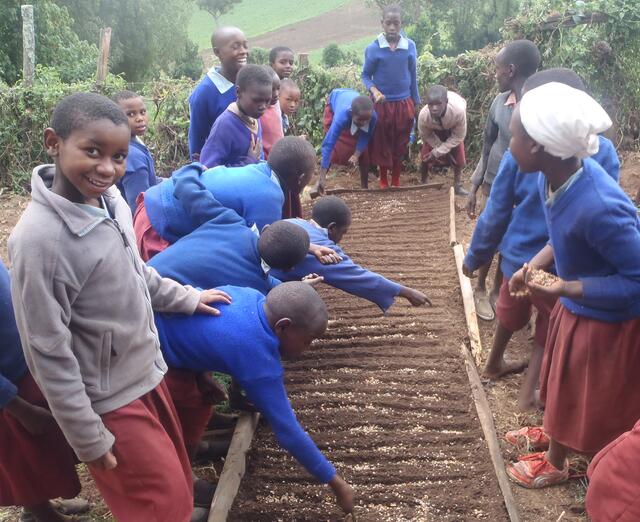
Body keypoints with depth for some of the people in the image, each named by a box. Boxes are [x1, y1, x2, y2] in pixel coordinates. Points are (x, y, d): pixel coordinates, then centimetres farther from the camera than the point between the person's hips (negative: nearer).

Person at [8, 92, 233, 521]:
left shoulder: (111, 199, -7)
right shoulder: (39, 239, -28)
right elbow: (48, 353, -21)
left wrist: (185, 298, 20)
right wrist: (88, 438, -15)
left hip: (148, 372, 7)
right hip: (108, 400, -7)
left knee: (175, 480, 24)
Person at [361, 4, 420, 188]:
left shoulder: (410, 46, -4)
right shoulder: (373, 48, -10)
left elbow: (413, 76, 5)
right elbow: (366, 75, -1)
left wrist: (416, 103, 9)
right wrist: (374, 91, -20)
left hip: (404, 103, 2)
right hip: (382, 103, -2)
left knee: (400, 144, 11)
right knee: (382, 143, 9)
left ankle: (396, 179, 26)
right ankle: (383, 179, 25)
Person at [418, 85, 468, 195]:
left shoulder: (458, 111, -47)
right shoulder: (423, 115, -42)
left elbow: (458, 136, -28)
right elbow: (426, 135, -17)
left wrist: (437, 152, -28)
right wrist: (443, 150, -17)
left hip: (453, 128, 0)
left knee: (458, 155, -6)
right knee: (426, 155, -6)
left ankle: (457, 185, 15)